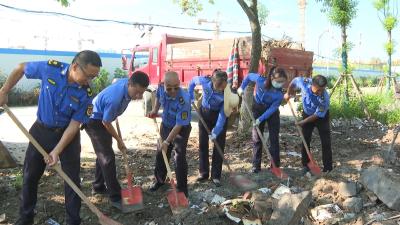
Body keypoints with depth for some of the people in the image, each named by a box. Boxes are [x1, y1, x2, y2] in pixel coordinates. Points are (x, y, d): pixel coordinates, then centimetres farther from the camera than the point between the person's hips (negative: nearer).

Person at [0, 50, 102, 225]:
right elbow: (21, 68, -2)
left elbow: (74, 125, -17)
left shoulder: (85, 94, -22)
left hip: (67, 133, -1)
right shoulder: (50, 68, -21)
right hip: (41, 130, 2)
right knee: (30, 175, 11)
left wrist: (57, 151, -21)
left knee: (72, 178, 0)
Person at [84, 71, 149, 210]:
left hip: (102, 119, 9)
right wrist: (119, 140, -11)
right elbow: (106, 123, -24)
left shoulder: (126, 82, -14)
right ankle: (115, 197, -5)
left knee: (103, 154, 19)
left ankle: (98, 187, 34)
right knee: (108, 157, -11)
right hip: (94, 121, -9)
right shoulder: (115, 99, -38)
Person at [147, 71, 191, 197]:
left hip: (181, 130, -6)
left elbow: (179, 125, -32)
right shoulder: (161, 88, -19)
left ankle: (182, 188, 9)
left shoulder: (184, 100, -37)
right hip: (165, 126, 6)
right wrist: (155, 110, 0)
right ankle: (159, 180, 38)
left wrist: (167, 142, -28)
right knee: (160, 155, 16)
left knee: (180, 159, -8)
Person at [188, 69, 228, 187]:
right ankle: (204, 173, 20)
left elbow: (223, 114, -27)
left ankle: (216, 176, 10)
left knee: (219, 145, -1)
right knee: (203, 144, 7)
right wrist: (191, 97, -5)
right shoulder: (204, 80, -27)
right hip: (204, 112, 3)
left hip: (219, 115, -2)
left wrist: (216, 132, -30)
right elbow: (192, 81, -2)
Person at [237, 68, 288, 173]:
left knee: (274, 138, 0)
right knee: (257, 138, 3)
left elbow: (272, 108, -24)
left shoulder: (279, 94, -29)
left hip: (272, 111, -1)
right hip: (258, 108, 1)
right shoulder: (260, 80, -29)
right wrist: (242, 87, -5)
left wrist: (260, 119, -30)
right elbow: (249, 76, -9)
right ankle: (256, 165, 11)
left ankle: (276, 165, 11)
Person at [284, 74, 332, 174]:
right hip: (307, 113, 3)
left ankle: (328, 168, 4)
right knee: (305, 140, 4)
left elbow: (318, 115, -26)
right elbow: (293, 82, -7)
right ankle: (305, 165, 15)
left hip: (322, 116, -3)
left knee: (326, 142, -5)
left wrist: (303, 122, -20)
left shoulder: (325, 98, -37)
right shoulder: (304, 82, -31)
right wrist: (288, 93, 6)